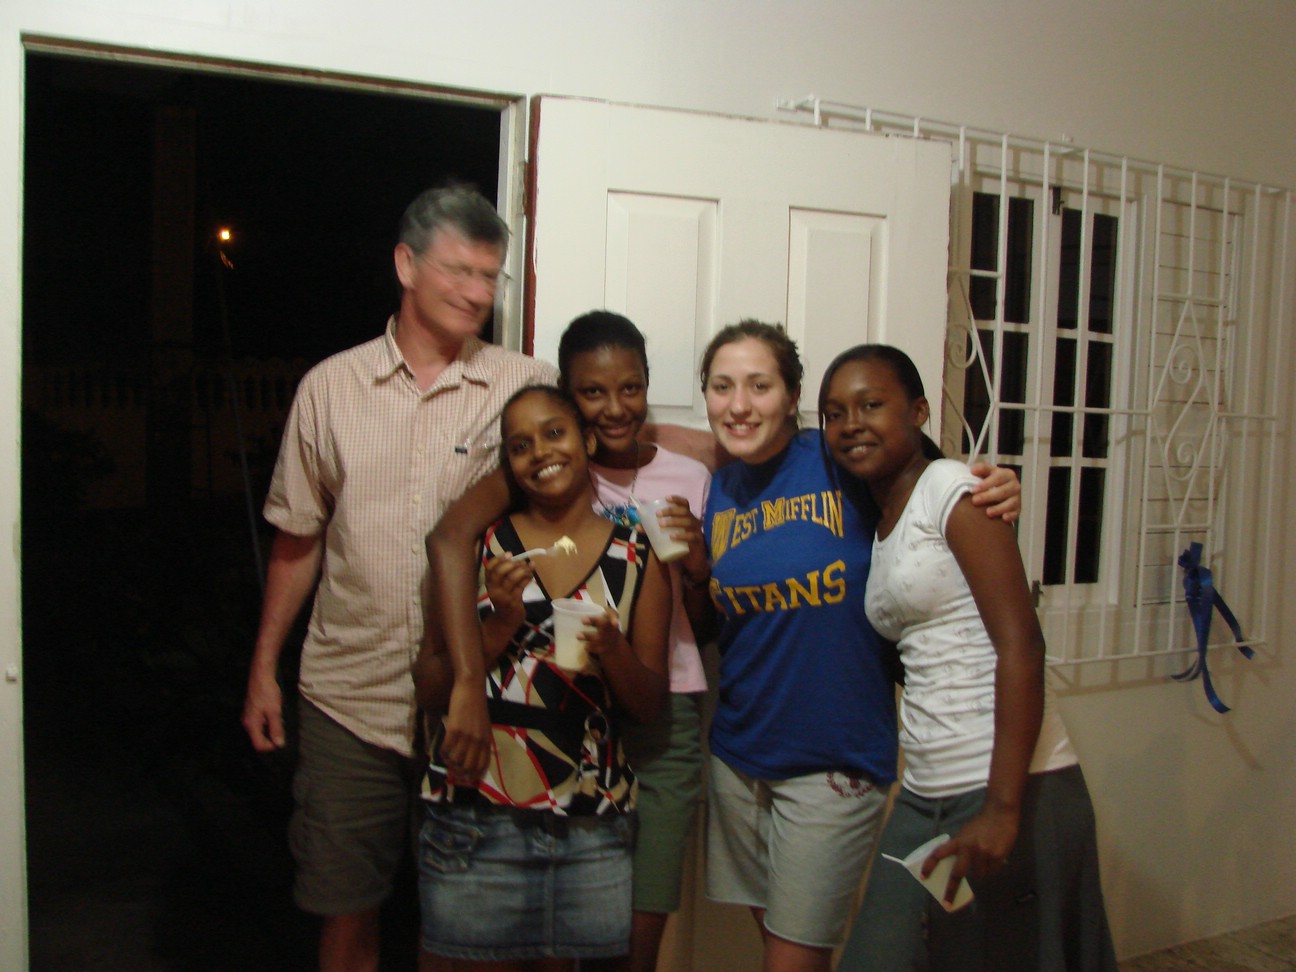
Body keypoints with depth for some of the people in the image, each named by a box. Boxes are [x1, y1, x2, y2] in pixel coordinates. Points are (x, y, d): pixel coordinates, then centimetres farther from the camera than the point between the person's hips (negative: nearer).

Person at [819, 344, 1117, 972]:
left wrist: (1003, 809, -21)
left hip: (1006, 786, -7)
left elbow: (1021, 645, -17)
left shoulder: (950, 488, -9)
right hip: (924, 795, 7)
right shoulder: (878, 522, 14)